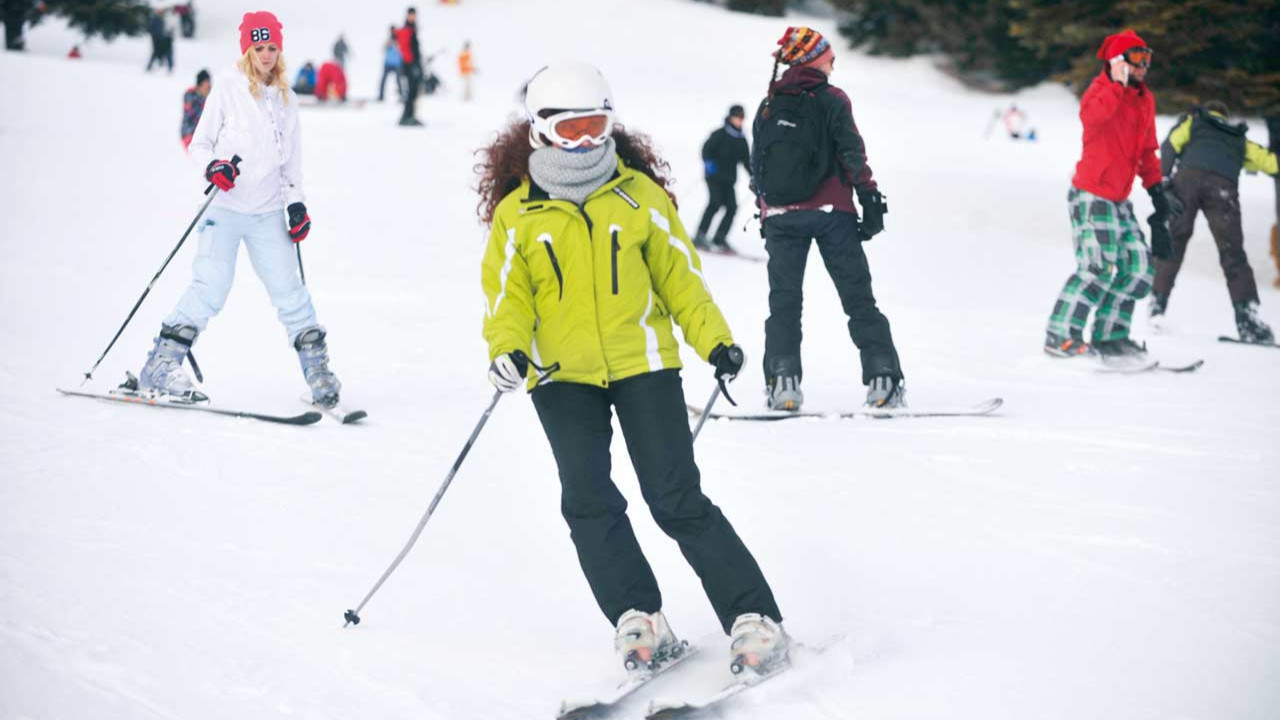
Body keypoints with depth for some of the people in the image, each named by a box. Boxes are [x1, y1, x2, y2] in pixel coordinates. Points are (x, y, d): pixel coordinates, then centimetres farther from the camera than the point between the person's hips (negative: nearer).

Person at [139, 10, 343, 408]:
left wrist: (296, 204, 7)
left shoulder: (287, 100, 12)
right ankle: (159, 367, -10)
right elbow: (199, 144, -1)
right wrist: (213, 166, -21)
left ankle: (316, 367, 9)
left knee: (288, 290, -2)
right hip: (225, 209, -4)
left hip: (268, 213, 4)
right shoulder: (228, 88, -2)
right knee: (210, 288, -14)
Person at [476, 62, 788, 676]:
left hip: (642, 362, -1)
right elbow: (506, 293, 4)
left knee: (676, 497, -7)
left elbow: (678, 273, 8)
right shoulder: (517, 213, 3)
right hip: (562, 375, 1)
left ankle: (754, 618, -3)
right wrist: (506, 349, -14)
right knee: (589, 502, -10)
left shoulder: (640, 195, 3)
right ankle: (637, 620, 2)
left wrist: (714, 339, -1)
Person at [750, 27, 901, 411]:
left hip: (779, 216, 3)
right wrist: (872, 200, -5)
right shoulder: (831, 100, -4)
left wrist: (766, 214, 20)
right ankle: (882, 377, -5)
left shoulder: (768, 106, 9)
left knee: (784, 301, 7)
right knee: (858, 298, 2)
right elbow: (853, 155, -9)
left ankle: (782, 381, -7)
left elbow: (758, 166, 12)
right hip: (831, 212, -3)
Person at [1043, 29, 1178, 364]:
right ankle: (1060, 335, -6)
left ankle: (1110, 335, 12)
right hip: (1091, 196, -8)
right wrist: (1117, 83, -32)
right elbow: (1090, 115, -36)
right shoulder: (1102, 90, -11)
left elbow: (1147, 151, 22)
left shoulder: (1145, 99, 13)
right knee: (1098, 267, -16)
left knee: (1139, 268, 4)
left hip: (1119, 199, 8)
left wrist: (1157, 191, 16)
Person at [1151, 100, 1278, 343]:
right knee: (1232, 253, 1)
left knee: (1172, 241, 7)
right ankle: (1247, 315, -10)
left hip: (1188, 177, -1)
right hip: (1224, 186, 1)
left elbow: (1172, 143, 12)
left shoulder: (1193, 121, 32)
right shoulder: (1239, 139, 37)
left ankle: (1157, 304, -1)